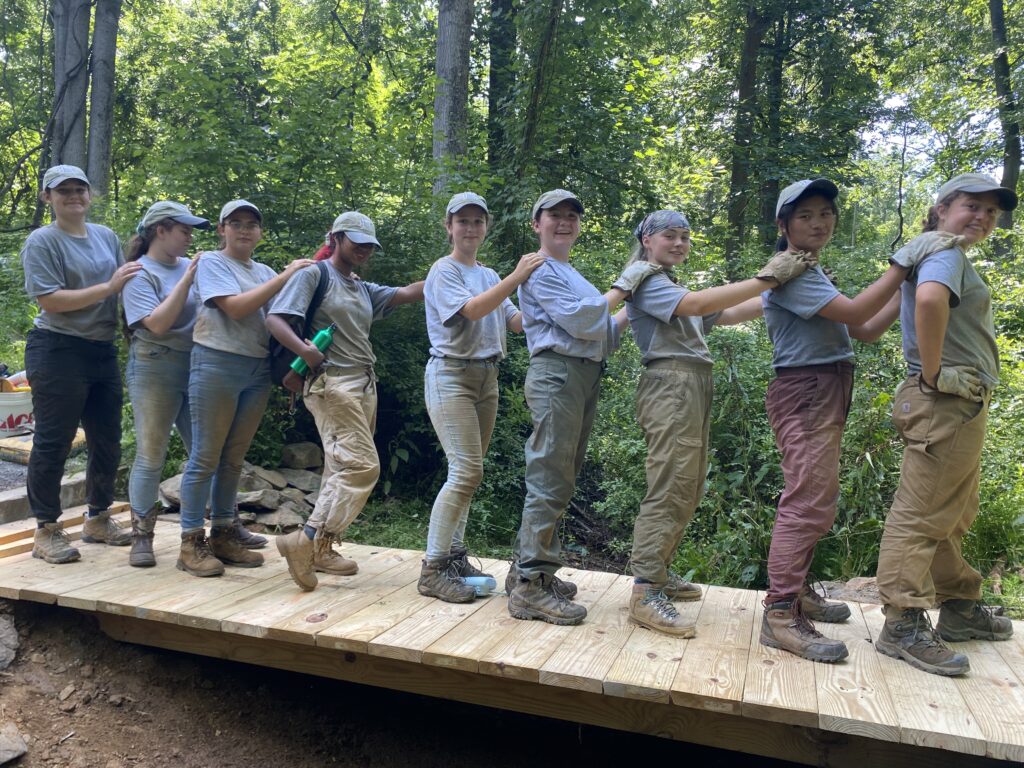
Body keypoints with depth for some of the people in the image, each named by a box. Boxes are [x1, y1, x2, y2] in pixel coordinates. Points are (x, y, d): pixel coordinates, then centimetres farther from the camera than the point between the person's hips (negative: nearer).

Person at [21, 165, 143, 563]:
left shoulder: (107, 236, 13)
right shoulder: (42, 241, -5)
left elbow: (127, 285, 16)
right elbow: (51, 300, -15)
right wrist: (108, 287, -19)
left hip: (103, 351, 6)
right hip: (58, 352, -6)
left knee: (108, 442, 12)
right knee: (53, 443, 1)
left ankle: (98, 518, 28)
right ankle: (46, 530, 12)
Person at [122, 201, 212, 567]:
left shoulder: (192, 266, 10)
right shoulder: (141, 273, -4)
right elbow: (158, 324, -17)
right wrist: (187, 280, -17)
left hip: (197, 369, 5)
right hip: (155, 369, -5)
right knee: (150, 456, 0)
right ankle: (141, 537, 10)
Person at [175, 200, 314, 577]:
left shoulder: (265, 272, 18)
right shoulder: (211, 262, 0)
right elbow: (236, 307, -15)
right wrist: (286, 275, -14)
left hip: (258, 369, 6)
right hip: (217, 365, -6)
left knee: (234, 459, 12)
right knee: (205, 458, -2)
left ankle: (223, 535, 21)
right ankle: (191, 543, 5)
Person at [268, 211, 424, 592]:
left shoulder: (363, 289, 21)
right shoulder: (313, 274, -1)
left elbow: (408, 293, 11)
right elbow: (275, 319, -9)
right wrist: (305, 351, -26)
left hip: (365, 385, 8)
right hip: (332, 384, -8)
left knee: (344, 467, 10)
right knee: (362, 466, -17)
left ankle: (322, 548, 18)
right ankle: (306, 541, -14)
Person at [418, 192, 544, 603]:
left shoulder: (489, 276, 19)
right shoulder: (444, 271, -4)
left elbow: (517, 321, 11)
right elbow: (471, 310, -21)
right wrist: (516, 277, -28)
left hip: (487, 376, 8)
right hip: (452, 374, -7)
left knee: (468, 471, 8)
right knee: (466, 470, -16)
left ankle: (454, 555, 17)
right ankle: (433, 569, -11)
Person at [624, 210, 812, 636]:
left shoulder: (672, 286, 26)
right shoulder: (644, 281, -3)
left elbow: (726, 316, 18)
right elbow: (697, 304, -20)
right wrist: (766, 278, -22)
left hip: (693, 390, 10)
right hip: (671, 387, -10)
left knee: (688, 490, 10)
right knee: (668, 489, -15)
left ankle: (658, 571, 20)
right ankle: (645, 593, -15)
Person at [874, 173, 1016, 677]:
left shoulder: (952, 257, 21)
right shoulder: (945, 251, -11)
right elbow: (929, 298, -33)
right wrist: (932, 373, -26)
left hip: (963, 404, 11)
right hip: (949, 402, -11)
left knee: (951, 515, 18)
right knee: (921, 513, -8)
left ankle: (960, 610, 31)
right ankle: (904, 625, -3)